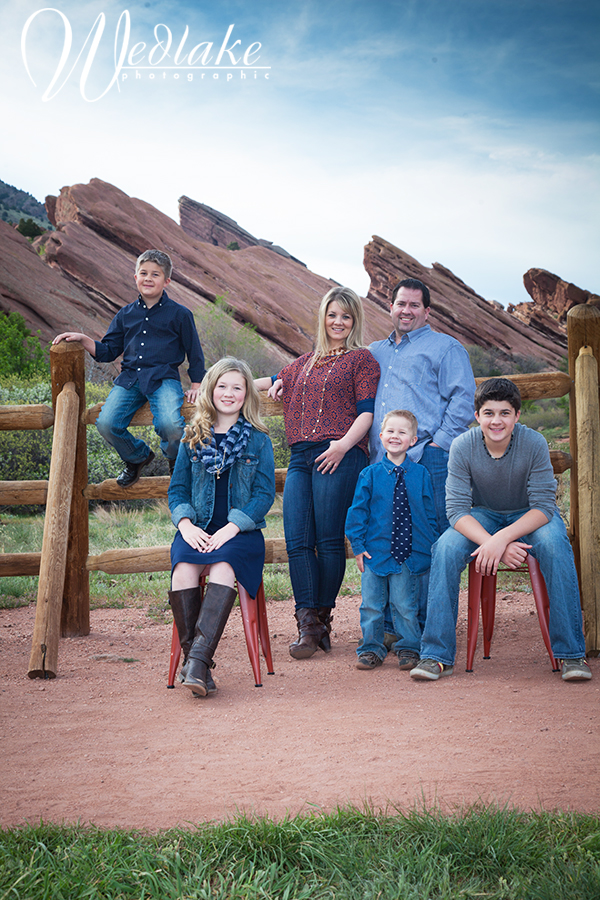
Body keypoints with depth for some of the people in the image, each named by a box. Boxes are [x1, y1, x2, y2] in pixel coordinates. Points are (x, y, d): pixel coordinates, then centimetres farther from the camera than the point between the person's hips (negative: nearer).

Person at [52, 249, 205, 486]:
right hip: (129, 379, 4)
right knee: (106, 424, -21)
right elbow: (107, 352, 19)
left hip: (163, 379, -4)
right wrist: (83, 339, 5)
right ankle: (137, 456, 12)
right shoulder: (125, 315, 16)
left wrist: (196, 385, 4)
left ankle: (176, 460, 7)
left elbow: (194, 353, 12)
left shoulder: (179, 314, 6)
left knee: (170, 425, -32)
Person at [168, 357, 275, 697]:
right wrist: (185, 523, -8)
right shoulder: (193, 438, 16)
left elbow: (265, 494, 1)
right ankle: (195, 660, -26)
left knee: (224, 565, -35)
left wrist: (231, 528, -13)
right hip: (198, 529, 2)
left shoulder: (258, 440, 9)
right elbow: (177, 488, 13)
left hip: (241, 531, -2)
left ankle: (198, 660, -41)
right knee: (184, 565, -31)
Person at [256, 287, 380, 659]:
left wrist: (344, 444, -18)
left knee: (329, 541, -7)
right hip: (301, 459, 6)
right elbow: (275, 382, 42)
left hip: (339, 457, -5)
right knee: (297, 541, -6)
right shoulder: (306, 363, 26)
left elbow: (367, 412, 0)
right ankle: (307, 625, -5)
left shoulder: (362, 359, 9)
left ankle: (323, 621, 4)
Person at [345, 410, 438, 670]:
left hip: (410, 552, 0)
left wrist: (430, 547, 3)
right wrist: (358, 545, -4)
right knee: (372, 604, 6)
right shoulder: (370, 474, -1)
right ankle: (371, 649, 20)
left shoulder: (420, 474, 2)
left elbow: (430, 513, 7)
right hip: (375, 551, 0)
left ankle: (408, 648, 20)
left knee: (405, 605, 5)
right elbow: (357, 511, 2)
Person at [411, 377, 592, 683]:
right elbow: (457, 509, -21)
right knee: (445, 549, -28)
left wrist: (502, 538, -39)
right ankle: (437, 655, -20)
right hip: (483, 516, 1)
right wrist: (495, 545, -37)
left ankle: (571, 653, -25)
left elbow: (543, 506, -23)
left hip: (530, 516, -1)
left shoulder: (534, 443, -23)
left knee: (555, 546, -34)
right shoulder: (462, 446, -20)